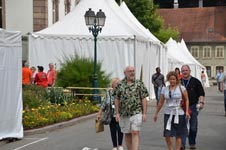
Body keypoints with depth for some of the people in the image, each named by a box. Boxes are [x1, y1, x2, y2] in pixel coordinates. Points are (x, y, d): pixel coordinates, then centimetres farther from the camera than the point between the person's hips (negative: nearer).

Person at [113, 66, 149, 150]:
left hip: (136, 113, -2)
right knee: (127, 134, 11)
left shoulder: (139, 84, 1)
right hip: (124, 114, 2)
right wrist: (117, 113, 0)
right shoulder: (120, 85, 5)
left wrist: (144, 113, -6)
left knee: (135, 133, -11)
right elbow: (117, 100, 6)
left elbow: (144, 99, 0)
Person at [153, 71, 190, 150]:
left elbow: (186, 100, 1)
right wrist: (156, 113, 14)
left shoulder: (181, 88, -1)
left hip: (179, 114, -2)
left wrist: (187, 111, -9)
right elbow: (161, 103, 12)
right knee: (167, 134, -6)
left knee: (178, 135, 4)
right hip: (168, 114, 2)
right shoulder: (164, 89, 6)